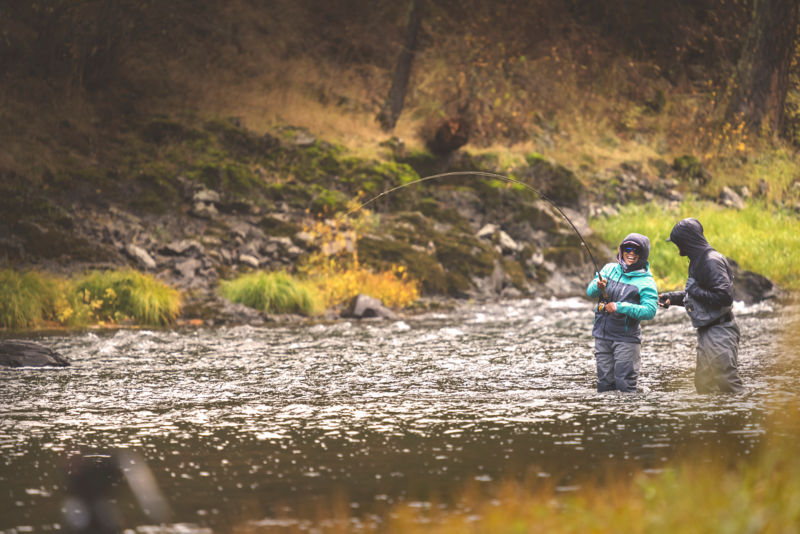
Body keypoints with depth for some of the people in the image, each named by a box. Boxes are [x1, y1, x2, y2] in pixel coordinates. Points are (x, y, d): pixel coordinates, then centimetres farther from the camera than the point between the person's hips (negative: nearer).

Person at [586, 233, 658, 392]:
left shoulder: (646, 282, -7)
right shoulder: (610, 269, 8)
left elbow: (650, 310, -17)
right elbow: (590, 291, 4)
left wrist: (620, 307, -23)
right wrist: (598, 286, -20)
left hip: (626, 339, -4)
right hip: (602, 336, 4)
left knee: (624, 385, -7)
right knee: (604, 383, 9)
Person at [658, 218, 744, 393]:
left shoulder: (711, 262, -18)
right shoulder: (699, 260, 14)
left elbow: (725, 297, -26)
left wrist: (695, 290, -18)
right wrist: (672, 297, 22)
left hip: (719, 331, -11)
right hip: (707, 332, 11)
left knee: (727, 382, -13)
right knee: (703, 384, 12)